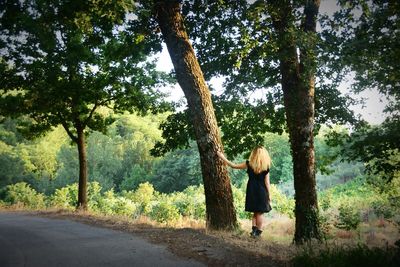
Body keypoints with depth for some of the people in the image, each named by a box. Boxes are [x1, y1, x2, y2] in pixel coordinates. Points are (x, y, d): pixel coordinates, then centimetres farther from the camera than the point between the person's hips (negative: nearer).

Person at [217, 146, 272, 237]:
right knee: (259, 213, 7)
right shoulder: (266, 167, -7)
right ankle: (258, 232, 12)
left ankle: (254, 229, 6)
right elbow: (267, 182, -5)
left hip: (251, 191, 2)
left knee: (255, 212, 16)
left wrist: (223, 157, 10)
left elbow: (234, 165, 1)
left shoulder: (249, 164, -6)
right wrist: (269, 195, 5)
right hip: (262, 192, -2)